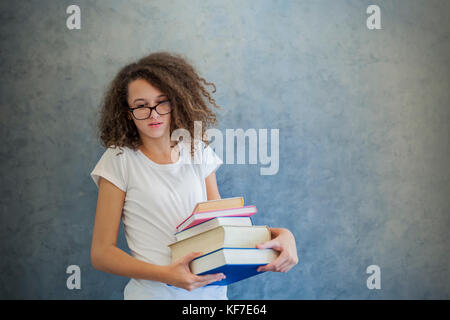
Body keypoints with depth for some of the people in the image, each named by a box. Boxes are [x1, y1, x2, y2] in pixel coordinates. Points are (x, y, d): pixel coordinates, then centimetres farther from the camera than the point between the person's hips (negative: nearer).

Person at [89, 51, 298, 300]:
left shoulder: (198, 151, 7)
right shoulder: (119, 160, -4)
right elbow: (101, 253, -6)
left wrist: (280, 234, -7)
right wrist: (165, 274, -20)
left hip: (211, 289, 4)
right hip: (154, 292, -4)